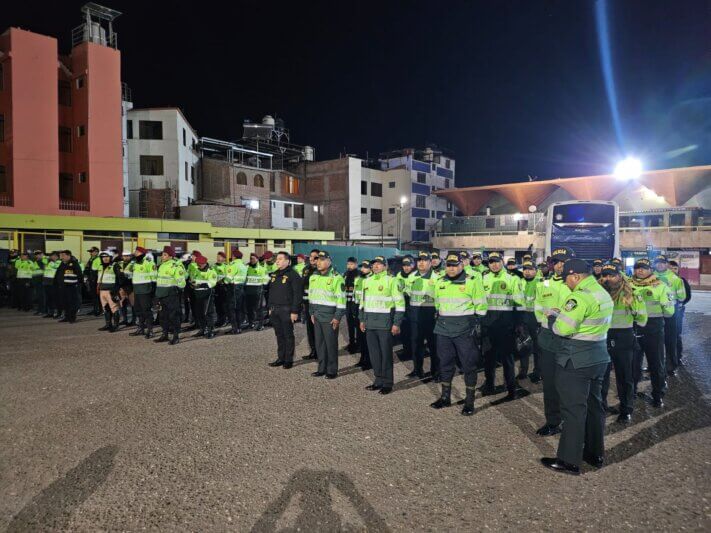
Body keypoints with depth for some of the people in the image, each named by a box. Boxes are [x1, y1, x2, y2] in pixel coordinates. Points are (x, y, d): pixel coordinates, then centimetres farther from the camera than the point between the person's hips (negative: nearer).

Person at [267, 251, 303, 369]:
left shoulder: (293, 275, -11)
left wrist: (295, 311, -17)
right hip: (274, 310, 7)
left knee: (288, 335, 2)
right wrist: (270, 307, 16)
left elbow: (297, 294, -14)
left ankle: (289, 360, 11)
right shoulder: (274, 275, 13)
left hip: (286, 310, -7)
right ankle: (281, 358, 23)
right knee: (279, 335, 13)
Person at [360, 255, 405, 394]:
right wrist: (362, 320, 15)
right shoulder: (367, 281, 12)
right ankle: (379, 380, 23)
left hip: (385, 323, -6)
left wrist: (396, 323, -13)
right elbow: (363, 301, 20)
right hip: (370, 323, 6)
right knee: (374, 353, 10)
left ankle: (387, 383, 12)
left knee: (386, 354, 1)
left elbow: (400, 303, -8)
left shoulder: (391, 281, -6)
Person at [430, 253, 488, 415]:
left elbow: (481, 306, -3)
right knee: (445, 363, 12)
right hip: (443, 329, 5)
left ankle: (469, 401, 13)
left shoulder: (472, 281, -6)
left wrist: (478, 327, -6)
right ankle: (445, 397, 26)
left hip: (464, 329, -5)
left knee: (468, 364, 2)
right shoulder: (440, 283, 9)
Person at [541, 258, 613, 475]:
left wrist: (555, 318, -4)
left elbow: (562, 328, -25)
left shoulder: (581, 296, -21)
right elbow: (593, 324, 12)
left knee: (573, 409, -1)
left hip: (576, 361, -9)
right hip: (599, 358, 9)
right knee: (594, 405, 19)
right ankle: (595, 454, 32)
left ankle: (569, 461, 9)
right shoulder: (604, 293, 11)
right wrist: (564, 315, 8)